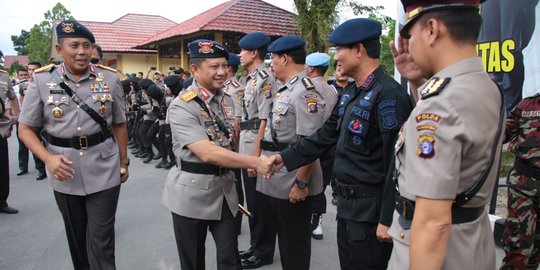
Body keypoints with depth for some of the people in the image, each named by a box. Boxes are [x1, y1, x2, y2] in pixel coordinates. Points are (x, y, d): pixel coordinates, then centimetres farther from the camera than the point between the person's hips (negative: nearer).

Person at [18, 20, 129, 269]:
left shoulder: (110, 78, -3)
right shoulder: (42, 80, -4)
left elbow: (119, 125, 6)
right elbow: (25, 129, 0)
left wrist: (124, 162, 9)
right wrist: (48, 159, -16)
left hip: (104, 172, -1)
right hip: (64, 174, 2)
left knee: (101, 242, 1)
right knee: (76, 238, 20)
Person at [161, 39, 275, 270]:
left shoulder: (227, 101, 5)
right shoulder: (182, 107, -18)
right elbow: (207, 153, -28)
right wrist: (256, 162, -31)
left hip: (224, 190, 5)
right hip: (192, 194, -5)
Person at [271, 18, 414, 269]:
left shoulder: (389, 94, -20)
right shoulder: (350, 94, 9)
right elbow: (326, 135, 12)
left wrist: (388, 219, -20)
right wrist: (285, 157, 6)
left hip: (371, 210, -9)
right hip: (348, 204, 9)